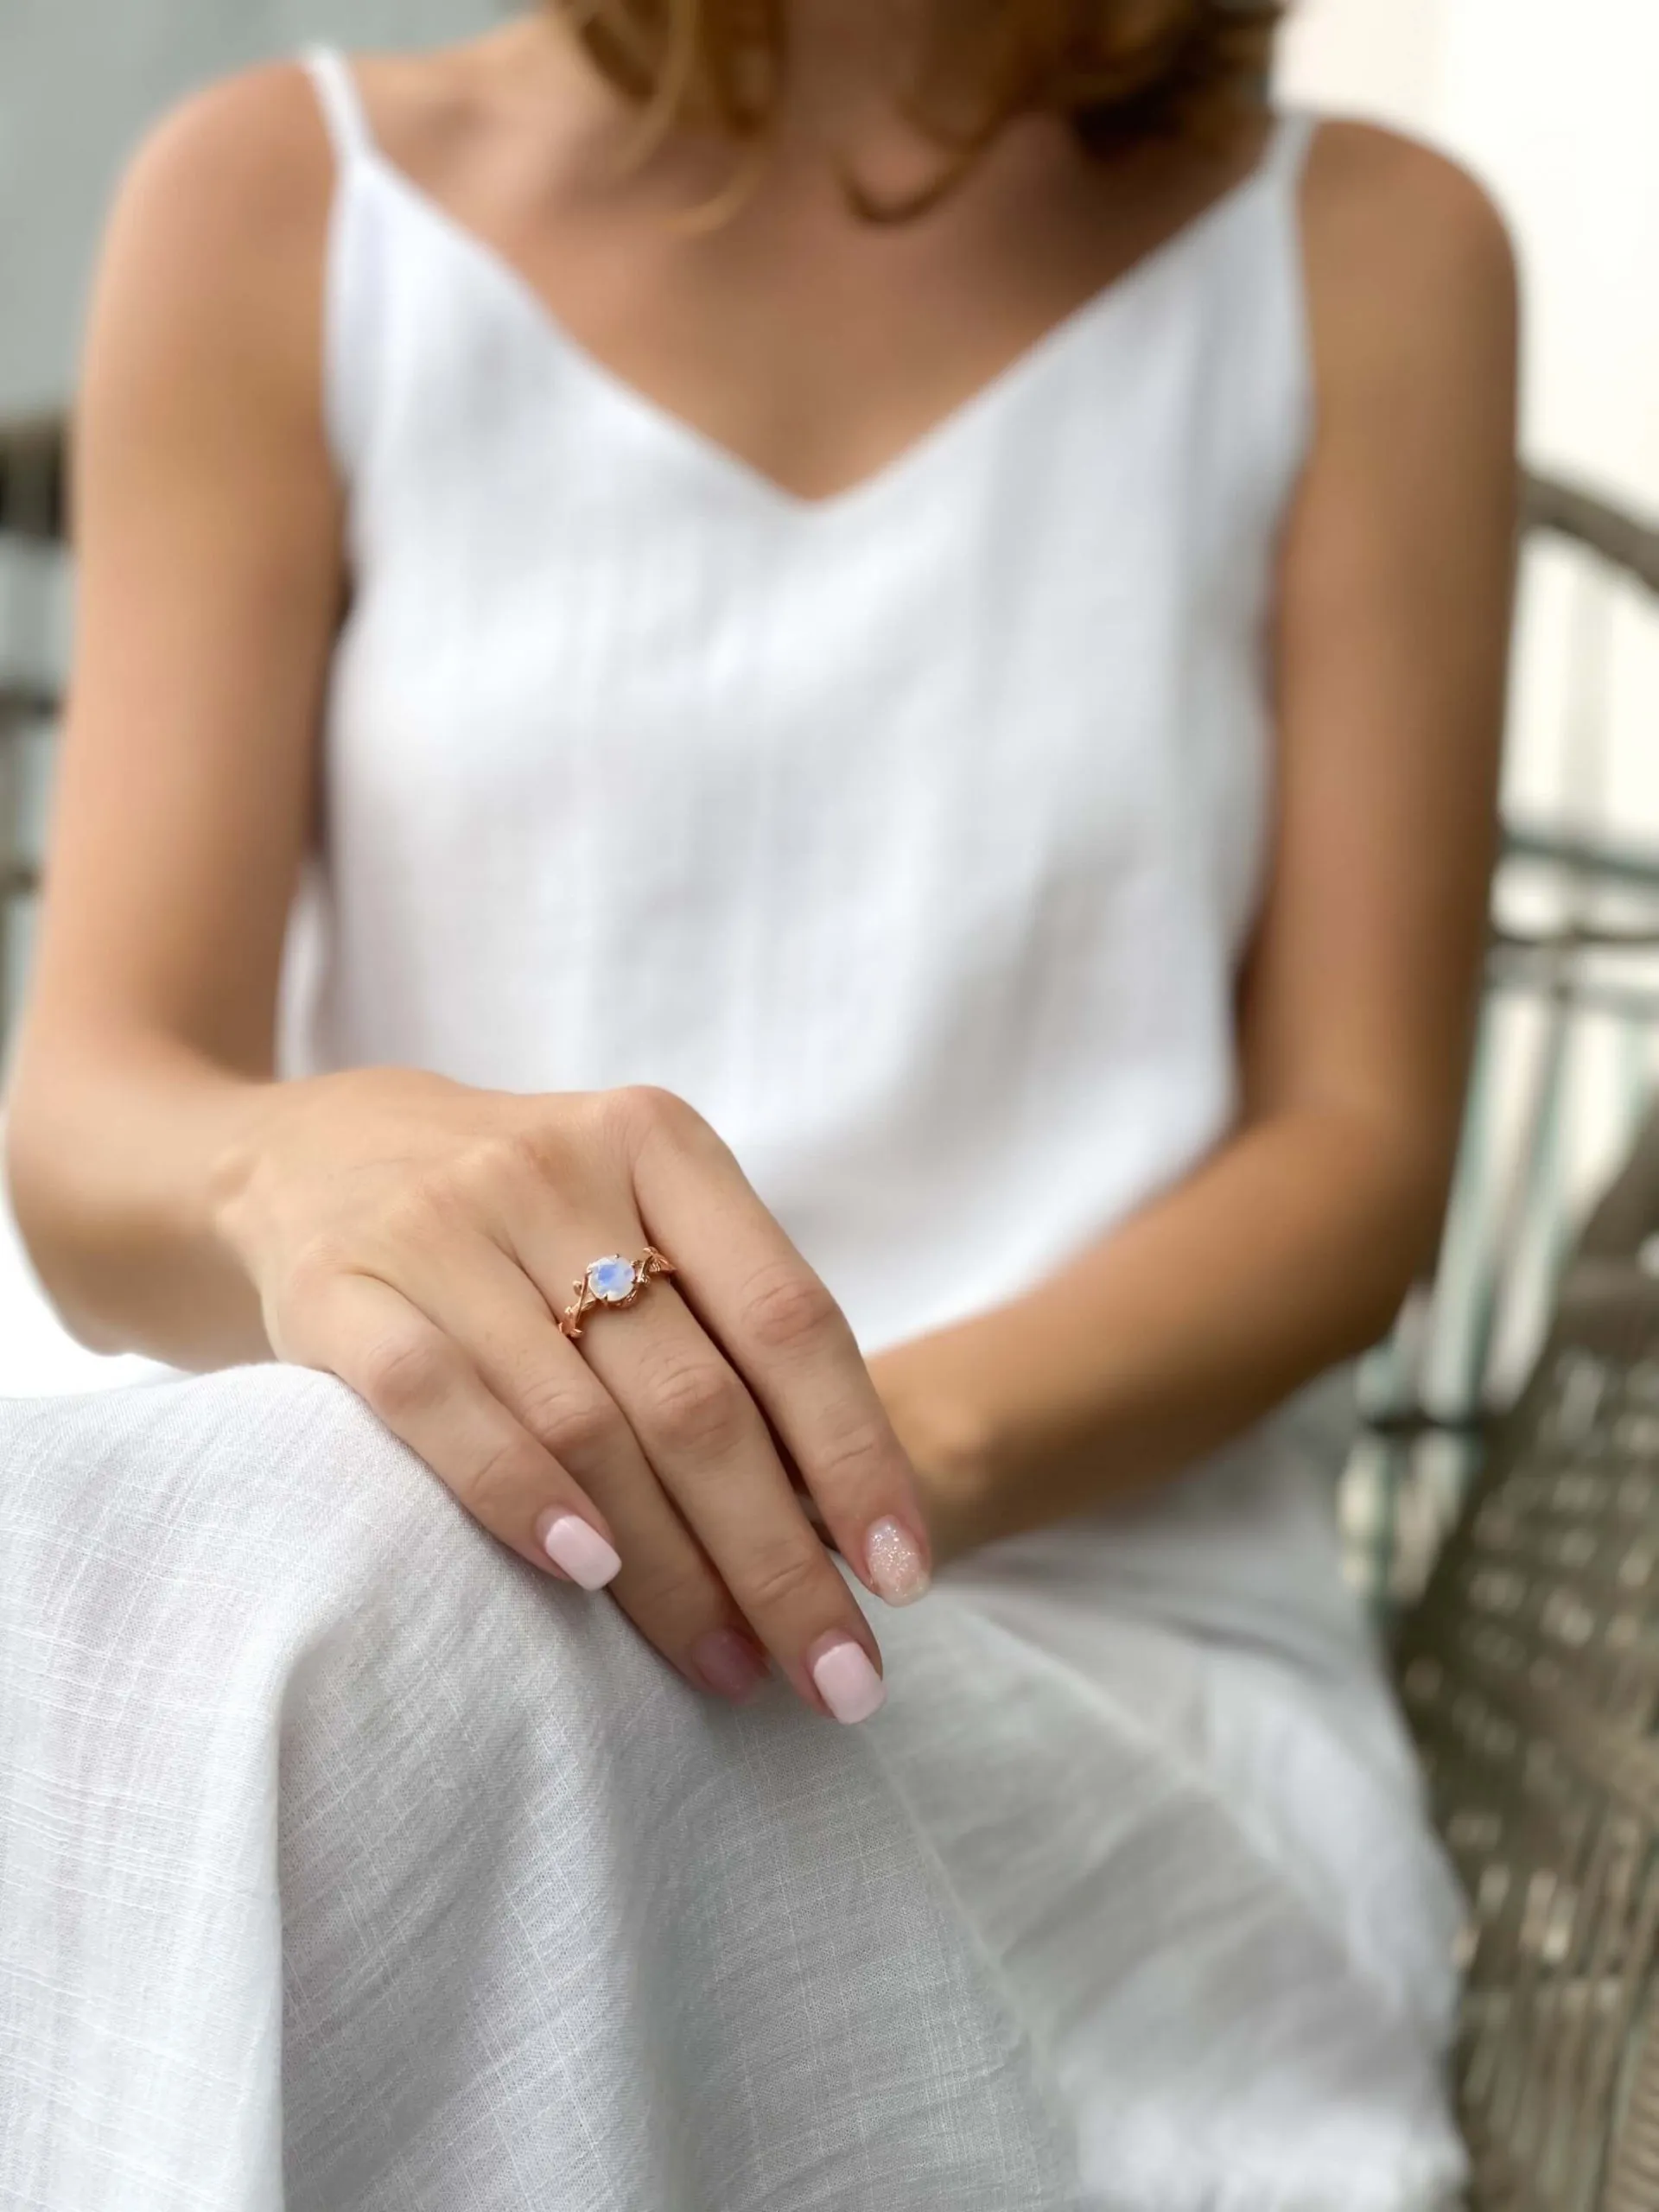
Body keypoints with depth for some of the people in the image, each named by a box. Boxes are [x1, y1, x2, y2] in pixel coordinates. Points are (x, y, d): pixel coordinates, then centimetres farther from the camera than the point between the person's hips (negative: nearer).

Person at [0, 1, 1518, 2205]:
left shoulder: (1364, 259, 7)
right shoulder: (276, 206, 6)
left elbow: (1360, 1153, 2)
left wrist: (907, 1447, -19)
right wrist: (315, 1161, -29)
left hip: (1115, 1666, -1)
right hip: (339, 1615, 2)